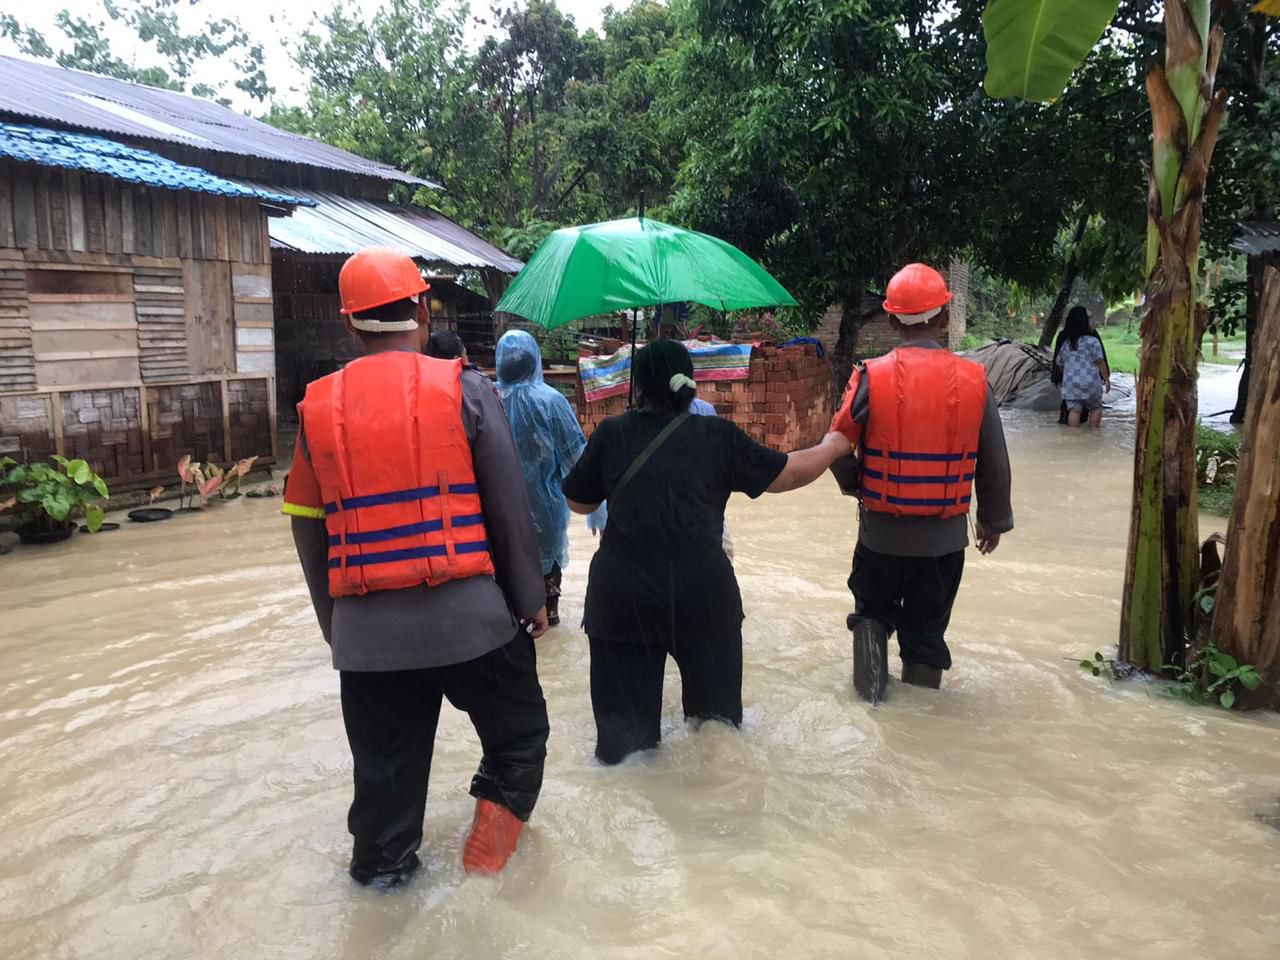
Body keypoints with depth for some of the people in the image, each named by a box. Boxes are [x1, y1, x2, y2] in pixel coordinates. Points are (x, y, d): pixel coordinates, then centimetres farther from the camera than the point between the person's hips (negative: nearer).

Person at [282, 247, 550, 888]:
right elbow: (509, 510, -4)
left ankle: (383, 865, 32)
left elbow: (309, 531, 11)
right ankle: (493, 830, 12)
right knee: (519, 732, 20)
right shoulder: (464, 391, -5)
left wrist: (334, 623, 22)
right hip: (465, 612, -3)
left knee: (384, 759, 20)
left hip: (364, 625, 3)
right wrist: (529, 600, 6)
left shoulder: (318, 408, 5)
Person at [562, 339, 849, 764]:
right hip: (701, 590, 0)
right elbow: (787, 474, 6)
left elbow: (578, 502, 10)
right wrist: (831, 447, 24)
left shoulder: (611, 434, 1)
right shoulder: (718, 436, 0)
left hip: (622, 593, 0)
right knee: (715, 693, 23)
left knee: (625, 705, 13)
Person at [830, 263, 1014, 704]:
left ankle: (870, 686, 6)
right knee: (928, 627, 17)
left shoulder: (872, 377, -13)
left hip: (881, 530, -1)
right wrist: (995, 519, 16)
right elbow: (994, 462, 1)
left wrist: (855, 485, 13)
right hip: (944, 535, 1)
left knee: (873, 609, 22)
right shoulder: (973, 380, -7)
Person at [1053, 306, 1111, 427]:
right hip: (1090, 382, -3)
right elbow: (1100, 362, -11)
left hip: (1070, 382, 3)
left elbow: (1059, 363, 16)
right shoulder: (1092, 341, -7)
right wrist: (1106, 379, -4)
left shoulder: (1064, 341, 9)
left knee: (1074, 410, 2)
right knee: (1095, 408, 13)